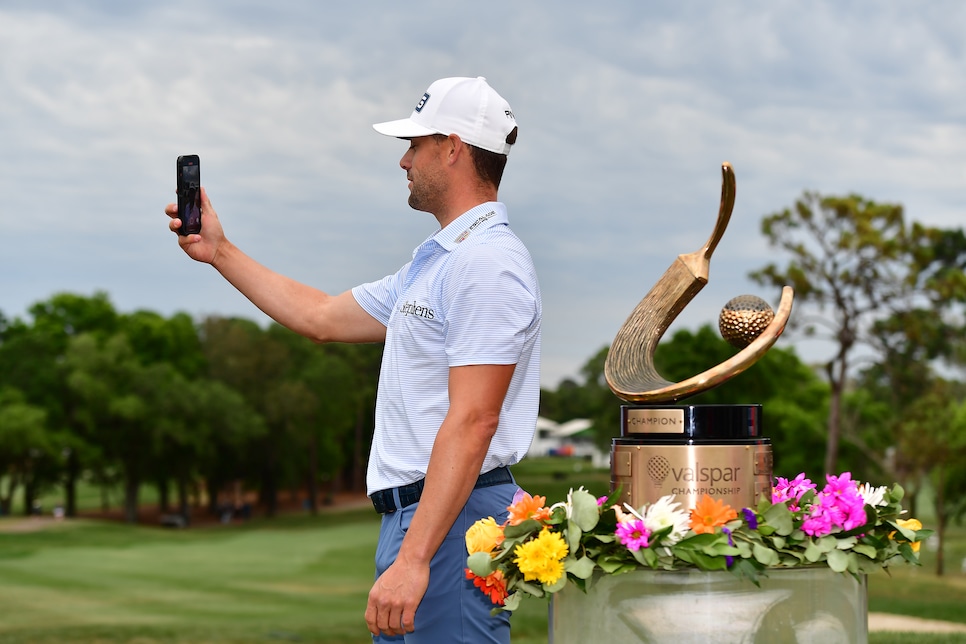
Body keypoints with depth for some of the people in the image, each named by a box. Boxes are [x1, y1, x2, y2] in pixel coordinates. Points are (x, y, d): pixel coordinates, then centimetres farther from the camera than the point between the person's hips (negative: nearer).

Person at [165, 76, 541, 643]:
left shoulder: (488, 265, -15)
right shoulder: (435, 262, 20)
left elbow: (472, 422, -23)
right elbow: (323, 318, 29)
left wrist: (412, 560, -27)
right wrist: (220, 252, 32)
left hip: (452, 519, -11)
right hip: (411, 515, 11)